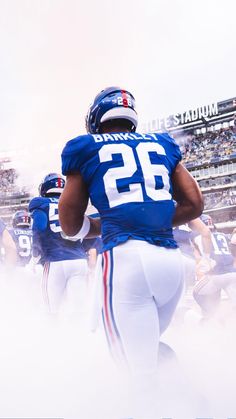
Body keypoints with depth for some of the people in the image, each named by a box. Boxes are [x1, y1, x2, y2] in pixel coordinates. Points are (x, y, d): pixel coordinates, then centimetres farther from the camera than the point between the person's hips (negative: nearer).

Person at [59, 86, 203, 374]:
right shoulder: (162, 144, 19)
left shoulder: (86, 149, 10)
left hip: (126, 256, -5)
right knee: (152, 348, 24)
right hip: (172, 259, 5)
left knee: (139, 367, -3)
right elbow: (194, 206, 16)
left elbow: (71, 226, 12)